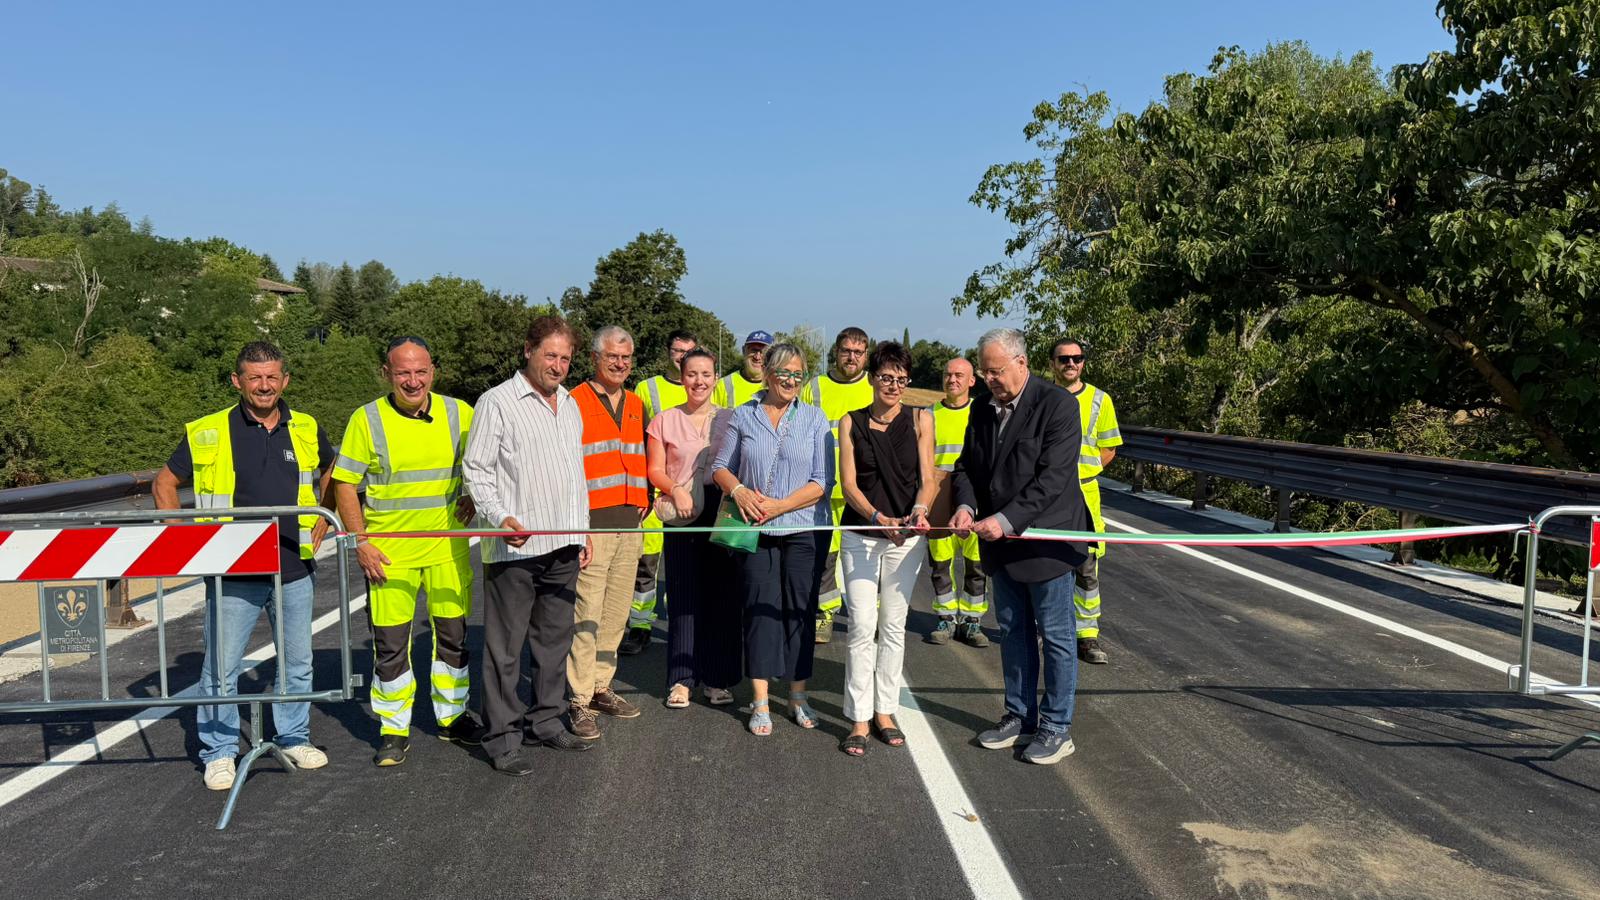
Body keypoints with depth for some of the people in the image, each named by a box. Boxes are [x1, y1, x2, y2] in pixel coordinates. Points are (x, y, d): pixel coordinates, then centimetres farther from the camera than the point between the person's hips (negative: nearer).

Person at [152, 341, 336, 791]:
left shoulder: (307, 430, 4)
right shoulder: (208, 433, -4)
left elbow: (330, 471, 22)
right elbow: (164, 484, 6)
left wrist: (321, 518, 11)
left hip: (294, 569, 3)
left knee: (297, 662, 14)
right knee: (221, 667, 4)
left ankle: (294, 738, 30)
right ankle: (219, 752, 19)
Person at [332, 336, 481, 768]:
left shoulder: (459, 413, 0)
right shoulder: (367, 419, -6)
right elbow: (344, 485, -2)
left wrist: (473, 495, -1)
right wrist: (360, 542, -8)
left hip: (448, 547, 2)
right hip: (388, 552, -2)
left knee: (453, 635, 12)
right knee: (390, 643, 4)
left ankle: (452, 717, 29)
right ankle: (393, 731, 19)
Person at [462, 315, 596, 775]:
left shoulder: (570, 405, 17)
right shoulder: (497, 401, -5)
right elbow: (476, 470, -7)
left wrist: (583, 531, 19)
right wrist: (500, 517, -21)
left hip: (562, 546, 7)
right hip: (514, 547, -7)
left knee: (555, 638, 14)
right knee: (505, 646, 0)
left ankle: (545, 721, 27)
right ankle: (502, 737, 9)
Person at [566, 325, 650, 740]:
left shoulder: (637, 405, 15)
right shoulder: (574, 403, -5)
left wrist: (645, 501, 11)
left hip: (631, 524, 7)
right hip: (590, 523, -6)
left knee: (617, 612, 12)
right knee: (586, 613, -6)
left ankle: (601, 687, 23)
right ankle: (579, 702, 1)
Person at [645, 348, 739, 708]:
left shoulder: (731, 419, 9)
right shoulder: (664, 421, 7)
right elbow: (655, 470, 5)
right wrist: (676, 489, -13)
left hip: (723, 516, 1)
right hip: (682, 518, -1)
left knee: (721, 597, 3)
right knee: (683, 597, 0)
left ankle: (717, 678, 14)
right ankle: (681, 679, 8)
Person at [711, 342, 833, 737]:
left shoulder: (814, 419, 4)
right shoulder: (743, 416, 6)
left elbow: (822, 482, -3)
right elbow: (721, 467, 9)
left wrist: (780, 505, -13)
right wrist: (739, 491, -12)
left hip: (802, 530, 0)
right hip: (755, 531, 0)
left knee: (800, 610, 6)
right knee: (759, 609, 2)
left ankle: (798, 696, 19)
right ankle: (760, 702, 9)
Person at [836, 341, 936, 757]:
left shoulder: (920, 420, 2)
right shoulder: (852, 422, 2)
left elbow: (928, 479, -2)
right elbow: (848, 483, -4)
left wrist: (918, 512, -23)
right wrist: (881, 519, -20)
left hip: (906, 536, 1)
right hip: (860, 534, -1)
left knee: (893, 626, 9)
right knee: (862, 627, -4)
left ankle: (885, 711, 20)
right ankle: (859, 719, 5)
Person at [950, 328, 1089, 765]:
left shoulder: (1057, 404, -15)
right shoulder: (982, 410, 6)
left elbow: (1053, 477, -22)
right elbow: (966, 466, 10)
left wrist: (1006, 520, -26)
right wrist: (965, 505, -10)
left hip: (1046, 541, -7)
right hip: (1002, 544, 7)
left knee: (1055, 637, 5)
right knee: (1013, 633, 16)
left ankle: (1056, 727, 17)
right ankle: (1019, 716, 30)